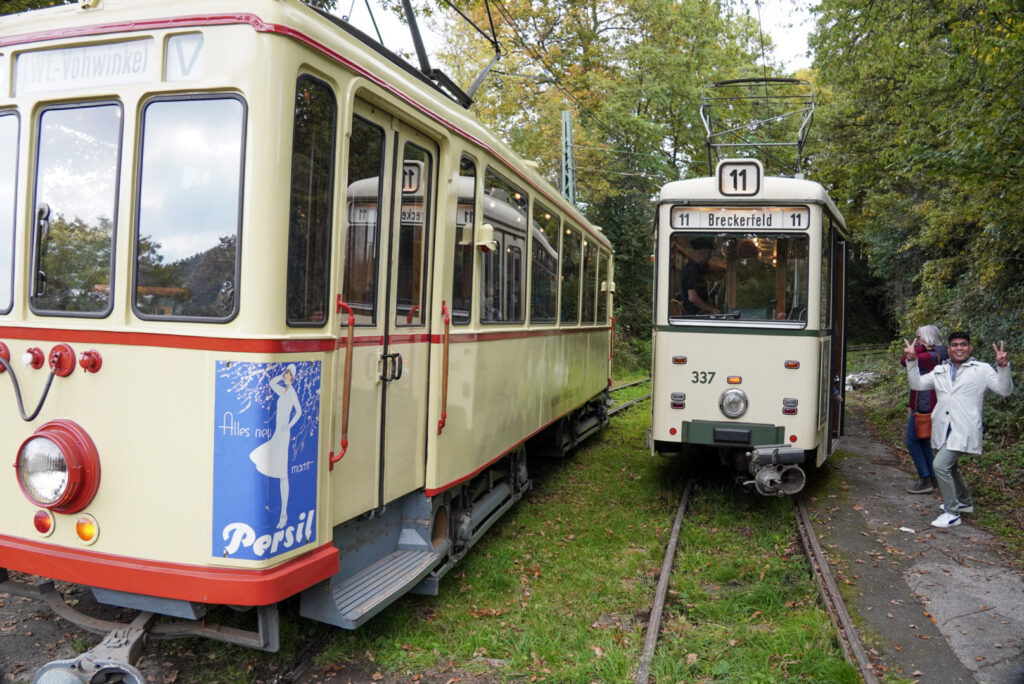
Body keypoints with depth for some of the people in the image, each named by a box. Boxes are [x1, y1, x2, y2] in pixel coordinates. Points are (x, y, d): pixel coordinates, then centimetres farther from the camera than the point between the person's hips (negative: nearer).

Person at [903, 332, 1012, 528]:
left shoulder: (982, 370, 0)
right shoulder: (940, 371, 14)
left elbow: (1004, 390, -7)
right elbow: (917, 384, 10)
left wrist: (1003, 367, -23)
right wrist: (912, 360, -2)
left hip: (963, 430, -7)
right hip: (943, 429, 7)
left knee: (941, 465, -19)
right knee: (949, 467, 21)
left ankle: (952, 513, -8)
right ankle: (965, 502, 45)